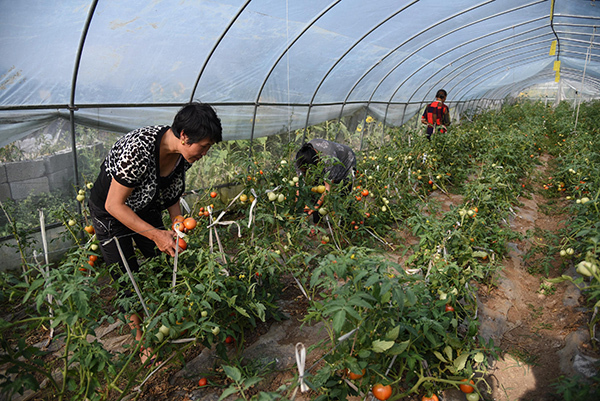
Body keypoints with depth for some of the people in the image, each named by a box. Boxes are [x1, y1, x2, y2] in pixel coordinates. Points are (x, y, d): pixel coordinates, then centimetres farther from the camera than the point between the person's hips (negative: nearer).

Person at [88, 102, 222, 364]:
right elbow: (114, 205, -29)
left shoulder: (184, 153, -15)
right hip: (111, 214, -6)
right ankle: (142, 343, 22)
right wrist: (156, 234, -30)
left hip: (147, 211, 6)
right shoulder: (138, 150, -38)